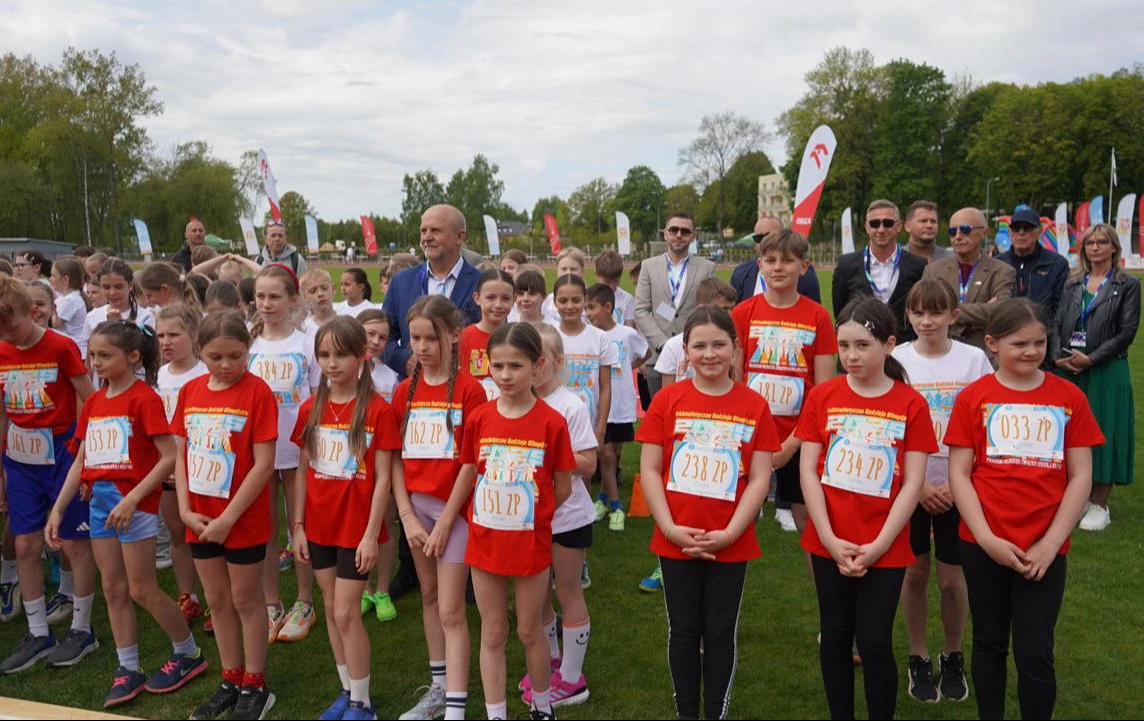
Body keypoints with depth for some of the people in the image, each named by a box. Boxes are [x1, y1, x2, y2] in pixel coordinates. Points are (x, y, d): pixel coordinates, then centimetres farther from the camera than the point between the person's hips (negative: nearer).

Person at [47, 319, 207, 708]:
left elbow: (169, 457, -17)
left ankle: (190, 653, 19)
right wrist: (57, 509, 9)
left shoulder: (144, 398, -12)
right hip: (100, 501, 7)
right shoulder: (93, 402, 10)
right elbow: (80, 462, 13)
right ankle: (128, 669, 23)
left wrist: (132, 499, -22)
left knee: (141, 590, 0)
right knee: (113, 589, 11)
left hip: (135, 503, -7)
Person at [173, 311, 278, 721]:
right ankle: (230, 681, 33)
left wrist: (228, 517, -17)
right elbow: (181, 454, 7)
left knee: (246, 600, 8)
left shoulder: (257, 392, -14)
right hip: (200, 520, 5)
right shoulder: (189, 392, 2)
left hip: (243, 519, -5)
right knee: (217, 601, 17)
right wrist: (185, 509, -4)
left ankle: (255, 686, 24)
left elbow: (264, 463, -17)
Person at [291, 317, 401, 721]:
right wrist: (297, 526, 4)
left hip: (357, 528, -5)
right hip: (319, 527, 5)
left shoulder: (377, 410, -11)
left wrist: (371, 534, -13)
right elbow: (303, 472, 7)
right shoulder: (310, 409, 3)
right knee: (331, 610, 14)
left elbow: (382, 478, -11)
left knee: (346, 613, -1)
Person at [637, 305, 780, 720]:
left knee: (721, 633, 12)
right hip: (675, 541, 1)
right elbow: (649, 470, -4)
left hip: (731, 544, 0)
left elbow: (759, 479, -5)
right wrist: (670, 528, -13)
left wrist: (729, 533, -13)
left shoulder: (755, 406, -4)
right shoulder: (667, 399, -4)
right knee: (683, 631, 14)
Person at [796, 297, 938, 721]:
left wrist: (878, 545, -12)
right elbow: (808, 470, -3)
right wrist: (831, 540, -10)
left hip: (884, 549, -2)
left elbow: (912, 483, -7)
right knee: (835, 637, 14)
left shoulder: (911, 404, -6)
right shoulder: (822, 397, -2)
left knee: (875, 643, 3)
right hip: (829, 543, 2)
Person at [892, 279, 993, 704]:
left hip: (957, 488, 0)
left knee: (952, 577, 6)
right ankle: (918, 658, 27)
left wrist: (956, 483, -10)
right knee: (914, 573, 9)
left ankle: (953, 657, 29)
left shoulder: (974, 360, -4)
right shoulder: (895, 360, -4)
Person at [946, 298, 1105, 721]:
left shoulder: (1070, 398, 0)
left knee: (1035, 654, 2)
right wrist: (986, 539, -11)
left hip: (1045, 549, 0)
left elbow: (1080, 476, -1)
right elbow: (958, 473, -3)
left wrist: (1050, 544, -7)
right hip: (983, 545, 0)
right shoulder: (973, 398, -2)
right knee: (989, 643, 15)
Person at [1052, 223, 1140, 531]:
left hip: (1106, 371, -4)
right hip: (1068, 371, 4)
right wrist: (1058, 356, -9)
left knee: (1103, 433, 0)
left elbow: (1127, 332, -7)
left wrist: (1091, 359, -15)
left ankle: (1099, 505, 9)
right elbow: (1058, 324, 7)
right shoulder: (1073, 285, 12)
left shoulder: (1128, 285, 0)